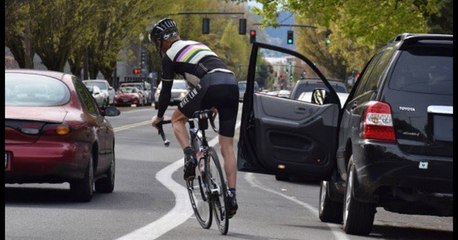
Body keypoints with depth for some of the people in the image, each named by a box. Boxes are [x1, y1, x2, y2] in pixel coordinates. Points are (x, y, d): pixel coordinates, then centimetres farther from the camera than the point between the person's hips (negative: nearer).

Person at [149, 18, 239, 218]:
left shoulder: (170, 55, 13)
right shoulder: (197, 45, 34)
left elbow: (166, 90, 15)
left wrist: (159, 116, 31)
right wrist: (212, 106, 55)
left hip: (212, 86, -6)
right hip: (232, 85, 6)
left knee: (177, 119, 18)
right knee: (227, 147, 9)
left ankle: (189, 155, -5)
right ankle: (231, 195, 4)